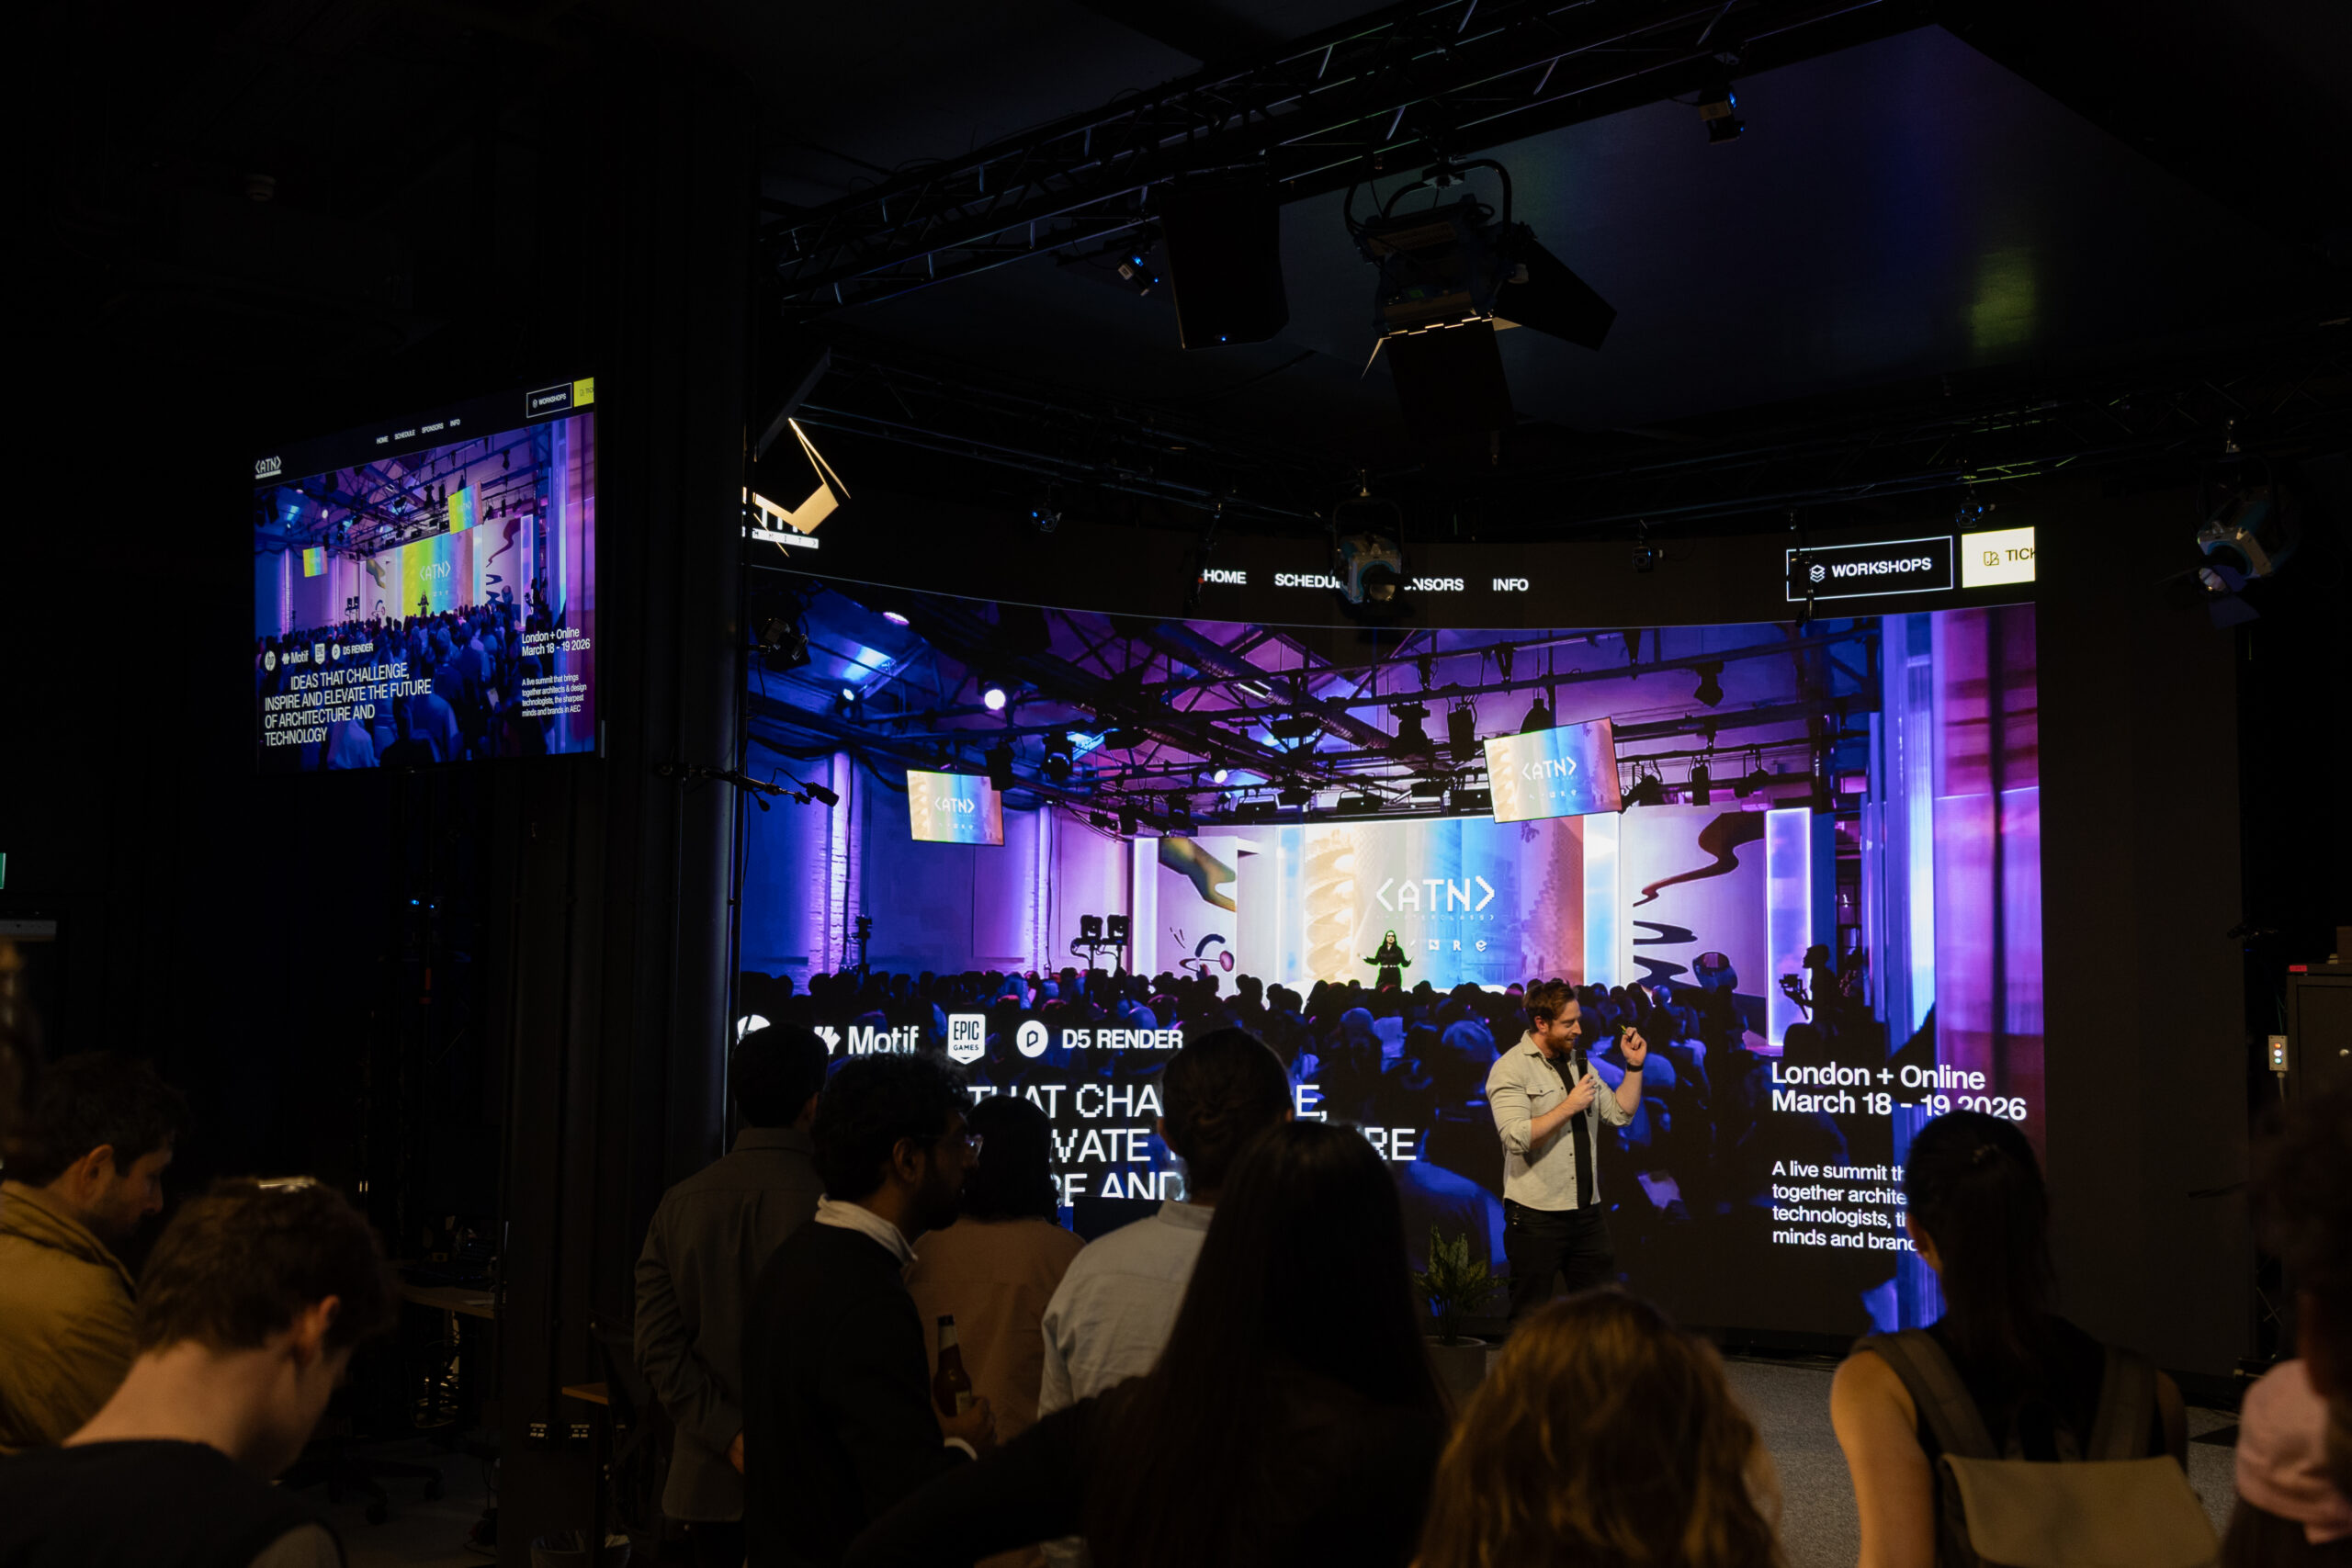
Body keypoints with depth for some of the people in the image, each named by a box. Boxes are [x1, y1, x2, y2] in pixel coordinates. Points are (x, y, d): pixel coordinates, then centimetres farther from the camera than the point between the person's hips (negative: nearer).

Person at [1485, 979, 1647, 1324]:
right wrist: (1570, 1106, -17)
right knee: (1531, 1318, 4)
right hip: (1536, 1215, -6)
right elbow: (1517, 1137, -21)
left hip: (1587, 1212, 6)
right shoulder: (1510, 1069, -9)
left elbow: (1620, 1113, 14)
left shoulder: (1580, 1063, 14)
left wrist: (1634, 1066, 5)